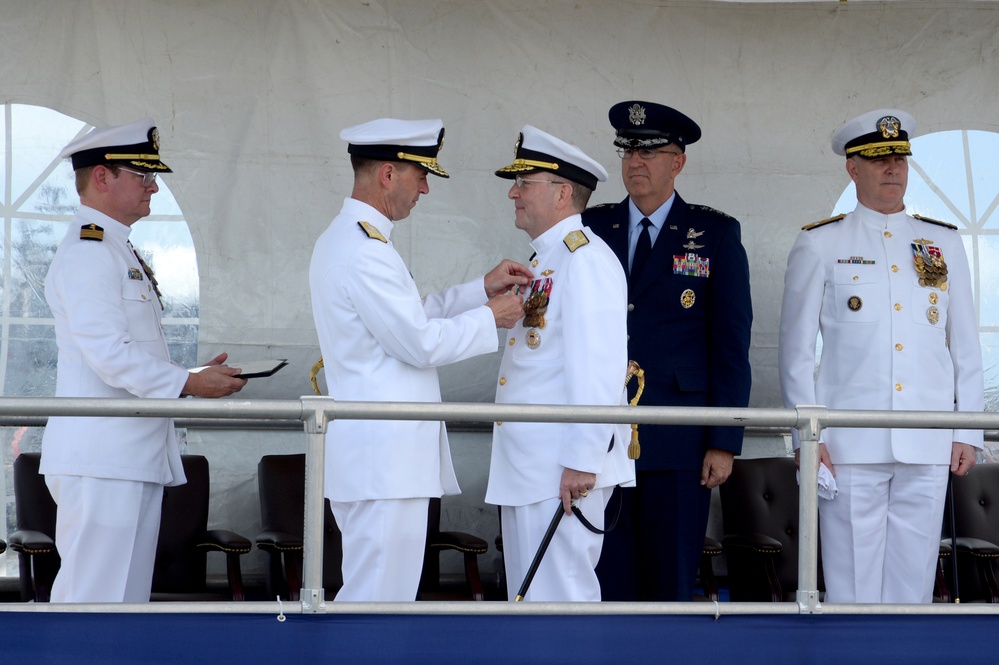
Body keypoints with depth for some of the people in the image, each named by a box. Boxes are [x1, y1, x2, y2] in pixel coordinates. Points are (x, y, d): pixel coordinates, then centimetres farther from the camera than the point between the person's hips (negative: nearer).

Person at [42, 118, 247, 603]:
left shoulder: (119, 251, 21)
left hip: (134, 454, 10)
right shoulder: (87, 252, -12)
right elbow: (107, 352, -21)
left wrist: (196, 377, 11)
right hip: (101, 458, -10)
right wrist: (187, 384, -20)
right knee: (92, 596, -9)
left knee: (126, 595, 12)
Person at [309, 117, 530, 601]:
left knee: (368, 589, 14)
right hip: (384, 460, -11)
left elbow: (410, 316, 23)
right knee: (377, 593, -8)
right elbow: (421, 342, -17)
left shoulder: (346, 239, 16)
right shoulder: (363, 252, -18)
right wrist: (490, 317, -3)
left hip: (379, 456, 11)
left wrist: (482, 289, 18)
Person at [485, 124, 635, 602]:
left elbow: (598, 366, -21)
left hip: (563, 471, -10)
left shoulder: (584, 258, -13)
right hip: (524, 469, 10)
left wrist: (581, 461, -23)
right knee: (528, 595, 14)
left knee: (559, 597, -8)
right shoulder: (542, 261, 18)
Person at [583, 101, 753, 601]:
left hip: (679, 446, -2)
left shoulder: (716, 235, 4)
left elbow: (731, 346, 1)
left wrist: (725, 442, -5)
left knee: (672, 580, 2)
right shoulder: (592, 229, 10)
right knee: (608, 578, 2)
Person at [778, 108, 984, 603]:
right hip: (850, 445, -2)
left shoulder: (944, 243, 13)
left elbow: (966, 345, 13)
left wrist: (967, 432, 7)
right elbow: (796, 349, 4)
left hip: (928, 447, 3)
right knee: (852, 584, -1)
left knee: (913, 580, 5)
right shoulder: (819, 245, 5)